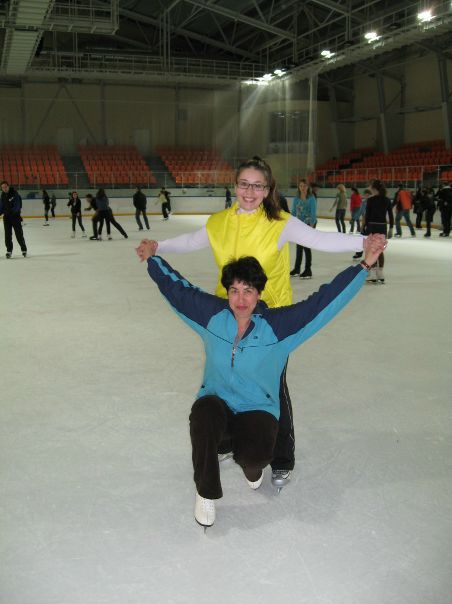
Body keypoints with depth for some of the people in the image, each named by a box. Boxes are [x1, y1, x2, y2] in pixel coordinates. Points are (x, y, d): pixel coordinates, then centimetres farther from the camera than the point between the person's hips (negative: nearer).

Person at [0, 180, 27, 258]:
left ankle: (24, 249, 12)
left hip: (15, 216, -5)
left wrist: (11, 211, -38)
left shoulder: (14, 194, -13)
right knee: (7, 234, 2)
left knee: (19, 234, -2)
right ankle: (9, 250, 10)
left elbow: (17, 206, -22)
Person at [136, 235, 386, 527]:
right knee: (203, 417, -35)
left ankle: (252, 466, 14)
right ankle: (206, 493, -10)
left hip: (258, 410, -1)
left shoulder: (278, 324, -13)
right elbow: (178, 288, 9)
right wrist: (153, 259, 17)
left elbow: (326, 298, -15)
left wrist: (365, 264, -18)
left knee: (256, 455, -31)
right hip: (216, 402, 1)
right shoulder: (212, 314, -6)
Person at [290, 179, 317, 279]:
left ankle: (308, 270, 6)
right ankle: (296, 269, 22)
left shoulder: (311, 198, -10)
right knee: (299, 247, 11)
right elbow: (293, 212, 9)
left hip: (309, 224, -5)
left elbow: (313, 213, -13)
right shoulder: (296, 199, 4)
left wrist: (311, 226, -19)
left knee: (306, 247, -4)